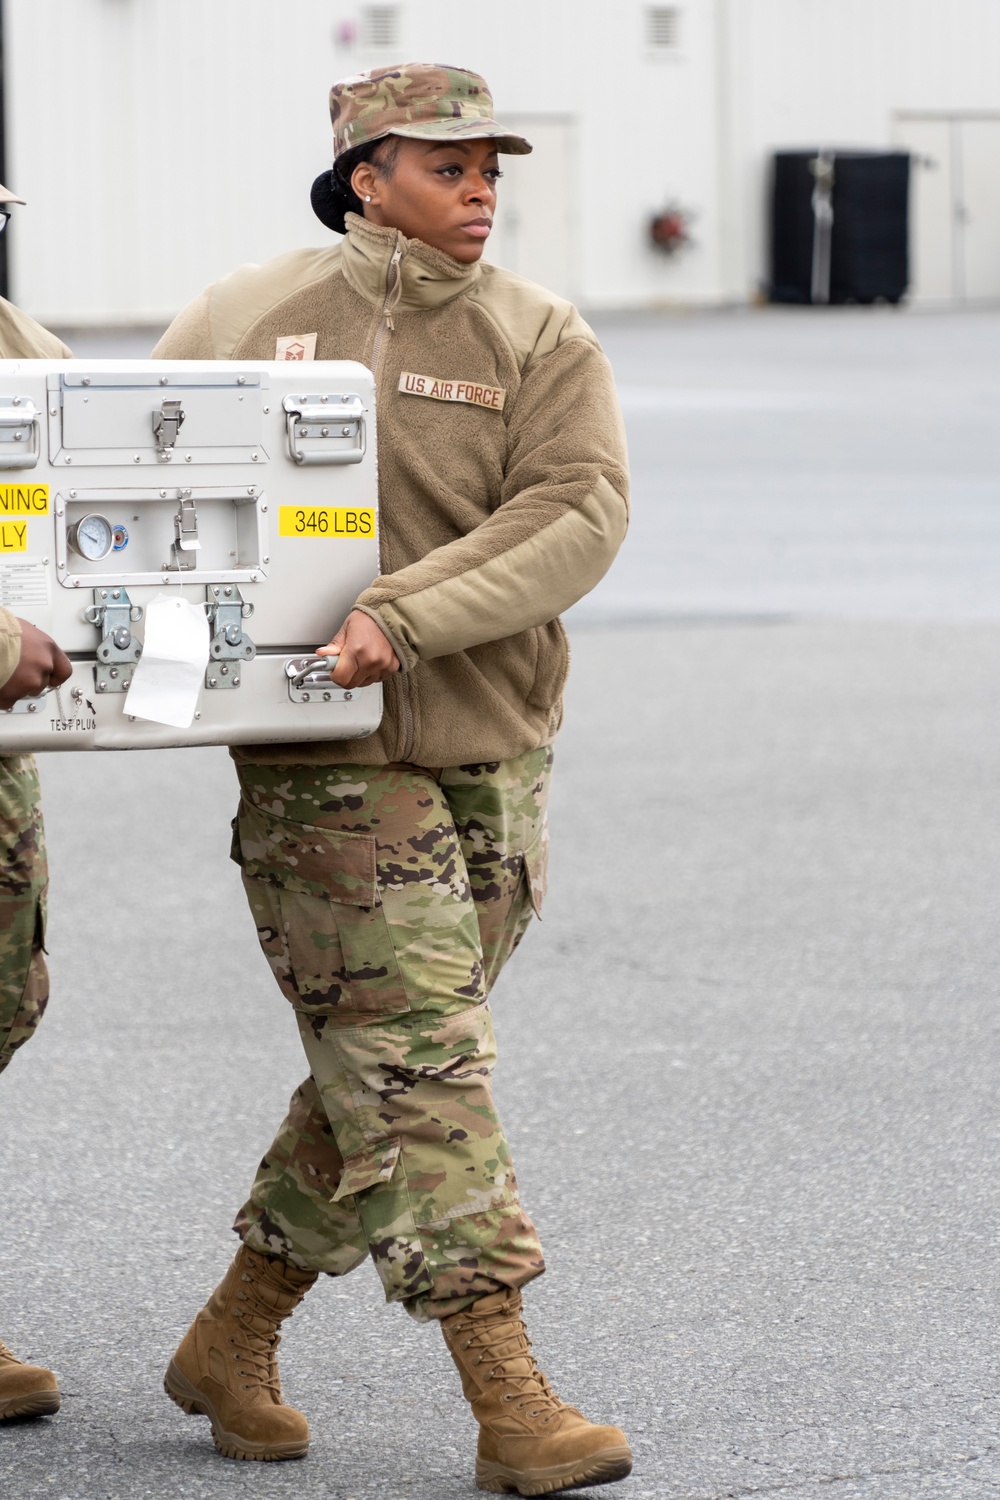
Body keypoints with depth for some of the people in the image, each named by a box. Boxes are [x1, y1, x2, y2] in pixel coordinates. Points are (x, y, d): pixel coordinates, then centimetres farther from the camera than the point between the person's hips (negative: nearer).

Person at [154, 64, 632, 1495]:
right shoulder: (245, 319, 2)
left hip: (495, 749, 3)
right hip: (323, 754, -3)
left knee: (381, 1080, 9)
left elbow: (576, 515, -11)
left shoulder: (542, 339, 3)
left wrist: (405, 615, -23)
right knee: (419, 1067, -10)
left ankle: (232, 1344, 26)